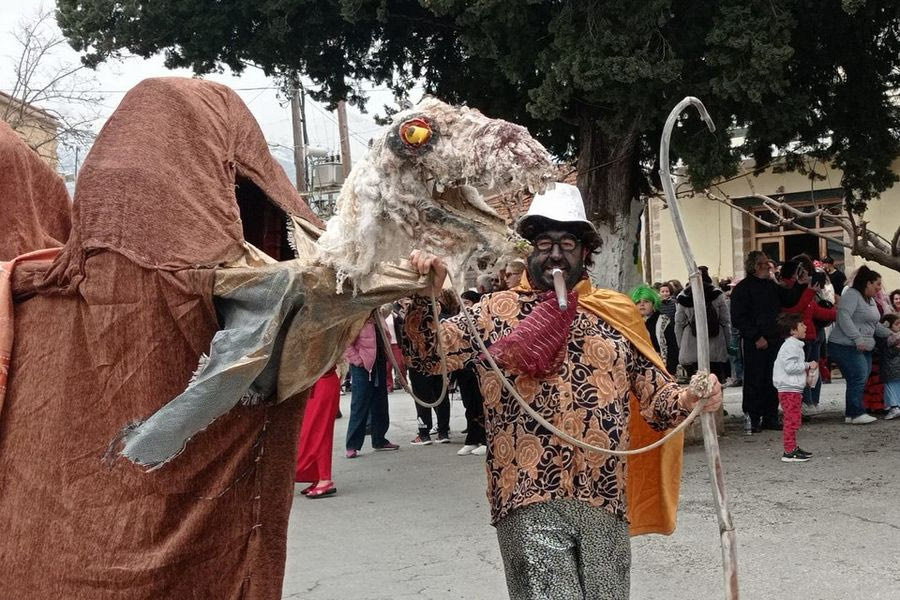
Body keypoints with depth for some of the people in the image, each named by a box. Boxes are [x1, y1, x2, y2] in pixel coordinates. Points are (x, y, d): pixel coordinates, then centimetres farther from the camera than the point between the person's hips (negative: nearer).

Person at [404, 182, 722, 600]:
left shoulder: (617, 315, 11)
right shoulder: (496, 313, 6)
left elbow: (656, 398, 11)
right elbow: (428, 353, -3)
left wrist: (690, 399, -11)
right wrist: (425, 297, -21)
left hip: (604, 500, 3)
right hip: (531, 501, -3)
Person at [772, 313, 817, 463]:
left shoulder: (795, 345, 18)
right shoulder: (790, 346, -16)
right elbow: (790, 366, -25)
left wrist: (807, 367, 16)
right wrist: (808, 366, -16)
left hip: (794, 389, 11)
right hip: (789, 389, -11)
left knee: (793, 421, 15)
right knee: (792, 420, -9)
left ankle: (793, 448, 23)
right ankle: (789, 452, -8)